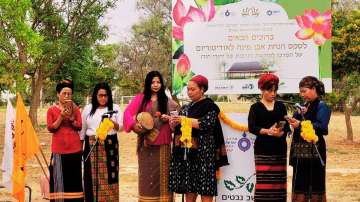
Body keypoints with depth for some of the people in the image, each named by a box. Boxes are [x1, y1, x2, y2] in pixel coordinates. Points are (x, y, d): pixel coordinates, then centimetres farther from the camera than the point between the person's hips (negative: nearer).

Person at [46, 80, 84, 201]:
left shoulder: (75, 109, 7)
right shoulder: (52, 110, 4)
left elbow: (79, 127, -1)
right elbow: (50, 128, -5)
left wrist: (71, 117, -16)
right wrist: (61, 116, -15)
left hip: (74, 149, 1)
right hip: (58, 149, -1)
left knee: (74, 178, 2)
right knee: (59, 178, -1)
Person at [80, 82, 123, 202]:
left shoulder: (115, 108, 6)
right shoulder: (88, 109, 9)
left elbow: (121, 127, 3)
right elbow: (82, 129, 12)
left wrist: (113, 122, -17)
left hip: (109, 145, -1)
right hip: (91, 146, 1)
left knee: (108, 176, -3)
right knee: (92, 176, 0)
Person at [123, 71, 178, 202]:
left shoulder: (166, 100, 10)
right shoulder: (141, 98, 5)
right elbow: (128, 112, -3)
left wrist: (168, 118, -9)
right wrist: (134, 124, -20)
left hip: (162, 142, 1)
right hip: (146, 142, -1)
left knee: (161, 172, 1)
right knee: (147, 172, 3)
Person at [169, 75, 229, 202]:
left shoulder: (209, 106, -3)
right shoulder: (186, 107, 17)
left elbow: (207, 124, -18)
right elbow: (179, 128, 19)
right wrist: (174, 123, -4)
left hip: (202, 152, -6)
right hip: (185, 152, 7)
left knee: (205, 189, -5)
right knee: (189, 187, 7)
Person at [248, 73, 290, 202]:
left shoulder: (280, 106, 12)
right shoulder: (256, 107, 3)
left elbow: (287, 126, 5)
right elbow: (251, 127, -8)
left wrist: (280, 133, -16)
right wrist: (267, 131, -21)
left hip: (279, 148, 3)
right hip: (262, 149, -3)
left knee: (279, 181, 2)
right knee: (263, 181, -7)